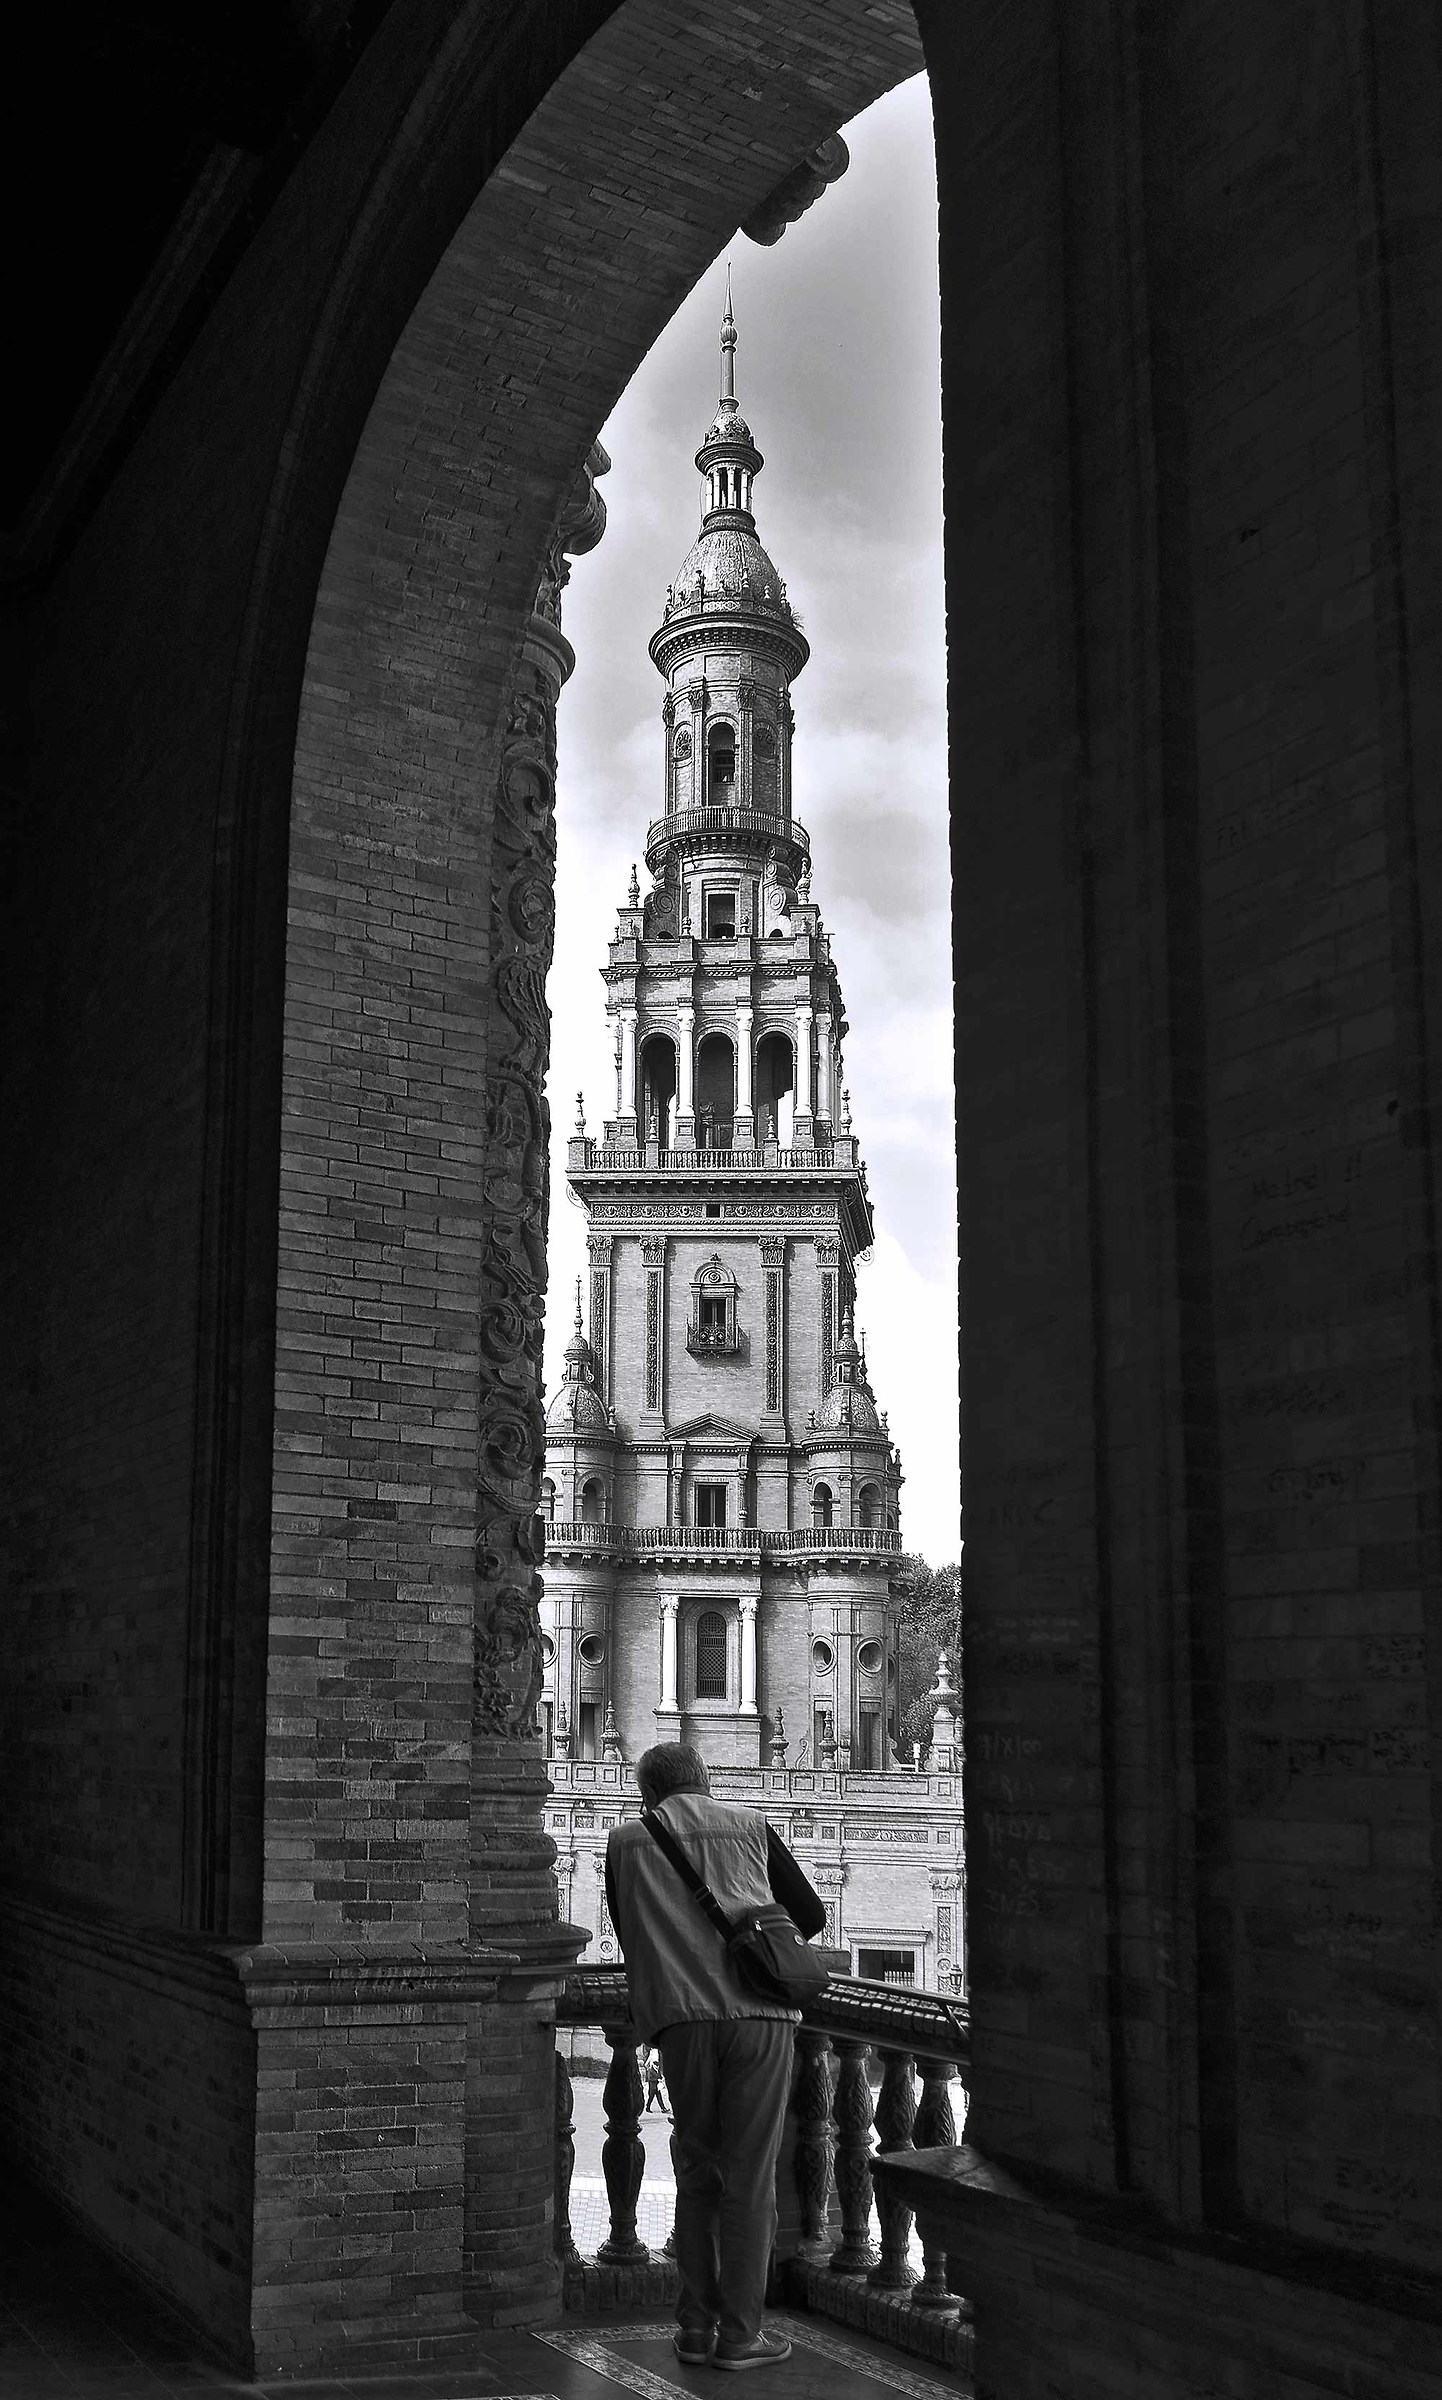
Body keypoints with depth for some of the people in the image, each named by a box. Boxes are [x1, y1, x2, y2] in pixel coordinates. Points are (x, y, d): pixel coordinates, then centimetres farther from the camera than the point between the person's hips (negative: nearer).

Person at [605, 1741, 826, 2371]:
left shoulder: (625, 1842, 15)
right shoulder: (751, 1828, 12)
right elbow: (811, 1914, 18)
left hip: (681, 2017, 1)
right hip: (758, 2013, -1)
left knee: (696, 2174, 14)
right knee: (749, 2177, 4)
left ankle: (695, 2329, 15)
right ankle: (739, 2334, 6)